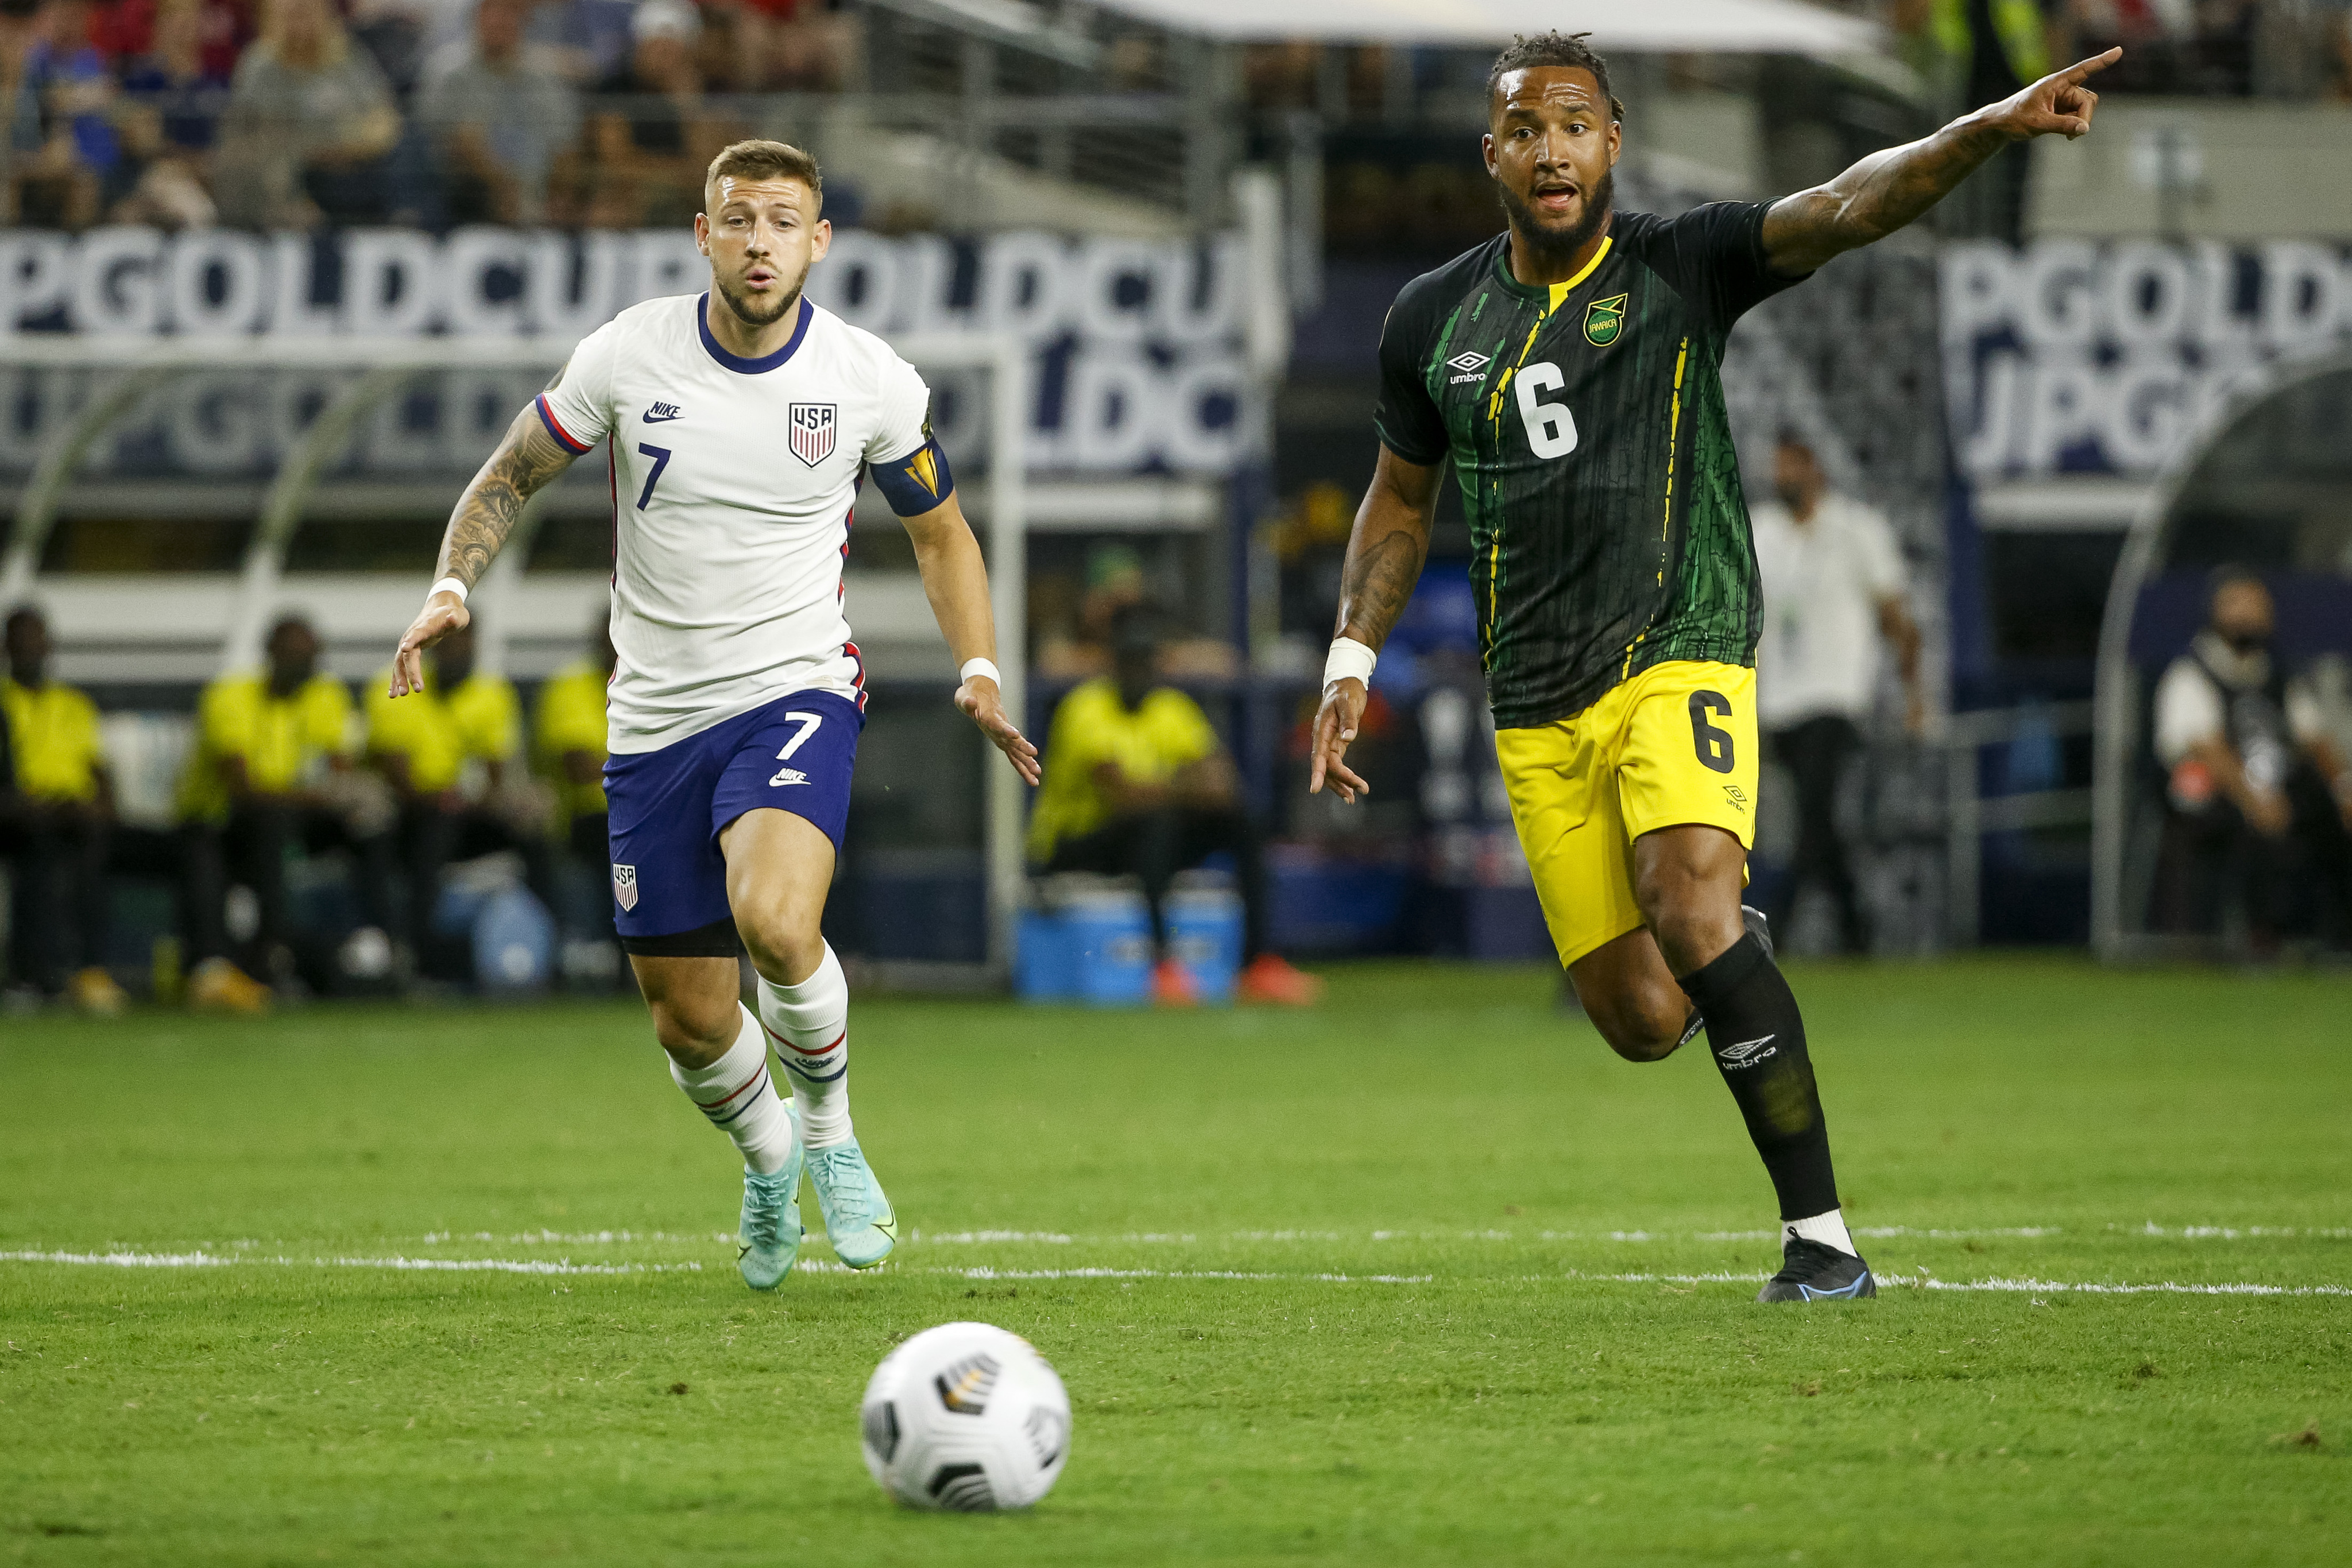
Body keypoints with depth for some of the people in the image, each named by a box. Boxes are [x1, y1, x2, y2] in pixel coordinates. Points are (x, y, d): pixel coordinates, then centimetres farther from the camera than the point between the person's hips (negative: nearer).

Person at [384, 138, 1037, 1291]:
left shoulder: (870, 381, -5)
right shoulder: (629, 355, -6)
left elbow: (940, 531, 11)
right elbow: (511, 474, 7)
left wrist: (977, 669, -3)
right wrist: (451, 586, -10)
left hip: (796, 690, -2)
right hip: (656, 713, 2)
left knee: (773, 918, -32)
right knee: (688, 1022, 6)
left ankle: (829, 1130, -3)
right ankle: (768, 1160, 41)